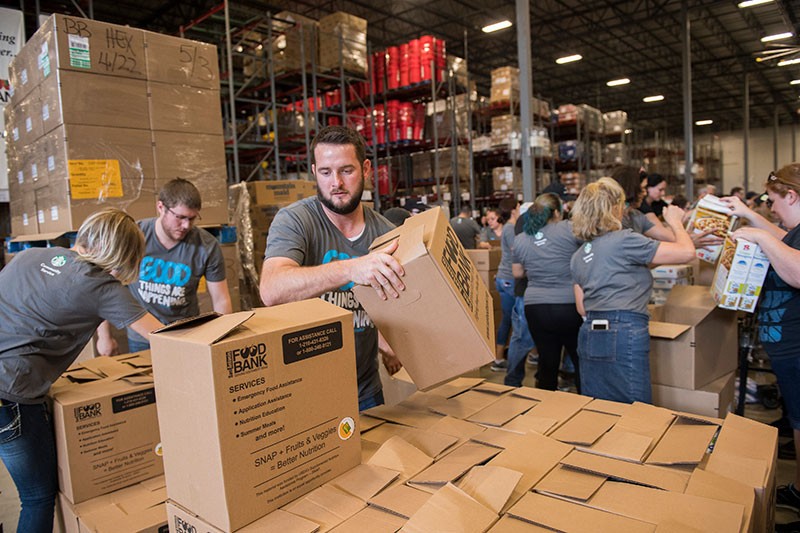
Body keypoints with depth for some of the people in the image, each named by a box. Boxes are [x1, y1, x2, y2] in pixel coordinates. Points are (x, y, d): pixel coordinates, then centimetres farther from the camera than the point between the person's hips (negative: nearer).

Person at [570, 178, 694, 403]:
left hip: (590, 336, 7)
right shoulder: (624, 240, -8)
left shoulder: (578, 256, 14)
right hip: (624, 337, -7)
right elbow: (687, 252, -8)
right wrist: (675, 222, 9)